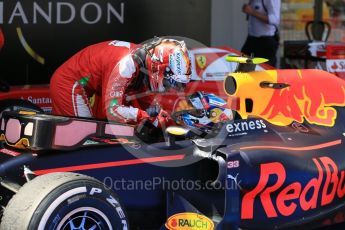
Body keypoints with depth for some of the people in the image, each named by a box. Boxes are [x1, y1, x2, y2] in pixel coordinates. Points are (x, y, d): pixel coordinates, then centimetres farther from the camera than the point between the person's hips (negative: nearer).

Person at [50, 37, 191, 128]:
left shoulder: (145, 62, -6)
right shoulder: (127, 64, -33)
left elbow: (146, 105, 2)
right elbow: (112, 110, -36)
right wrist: (146, 117, -39)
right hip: (69, 83, -9)